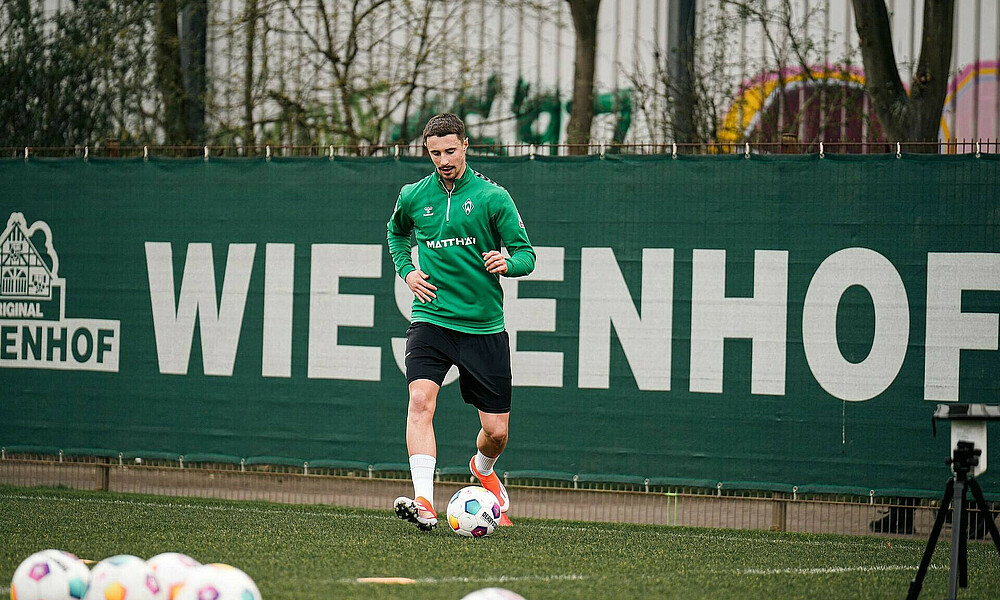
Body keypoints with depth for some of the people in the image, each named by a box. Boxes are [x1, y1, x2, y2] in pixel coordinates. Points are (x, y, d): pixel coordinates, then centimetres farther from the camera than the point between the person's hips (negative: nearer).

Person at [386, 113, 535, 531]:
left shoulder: (493, 197, -3)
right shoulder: (413, 197, 5)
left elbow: (526, 254, -1)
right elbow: (395, 232, 28)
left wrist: (507, 263, -24)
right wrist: (406, 271, 10)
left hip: (484, 327, 0)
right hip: (431, 320, 1)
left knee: (496, 431, 4)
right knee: (421, 400, -26)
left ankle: (482, 469, 41)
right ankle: (424, 502, -34)